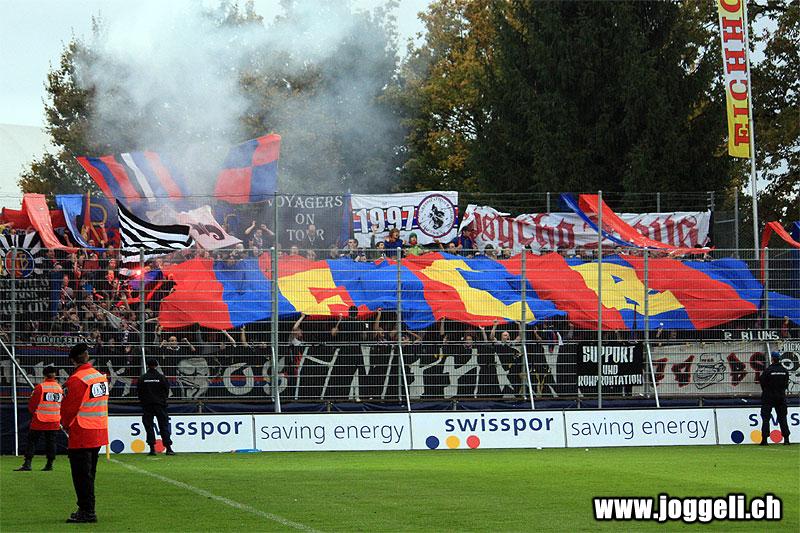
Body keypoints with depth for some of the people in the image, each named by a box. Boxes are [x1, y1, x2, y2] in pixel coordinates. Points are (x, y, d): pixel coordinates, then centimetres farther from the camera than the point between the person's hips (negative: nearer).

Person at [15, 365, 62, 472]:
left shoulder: (40, 387, -9)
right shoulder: (59, 388, 5)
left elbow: (32, 404, -6)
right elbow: (62, 405, 12)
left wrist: (33, 412, 13)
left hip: (40, 420, -4)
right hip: (54, 421, 4)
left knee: (32, 441, -1)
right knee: (51, 442, 10)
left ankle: (27, 464, -8)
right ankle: (49, 464, 9)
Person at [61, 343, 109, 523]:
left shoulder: (76, 380, -18)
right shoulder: (101, 377, 9)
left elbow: (69, 407, -15)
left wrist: (66, 424, 5)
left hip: (81, 434, -8)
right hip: (99, 433, 8)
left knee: (82, 475, -3)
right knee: (89, 473, 17)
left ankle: (86, 512, -4)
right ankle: (87, 510, 23)